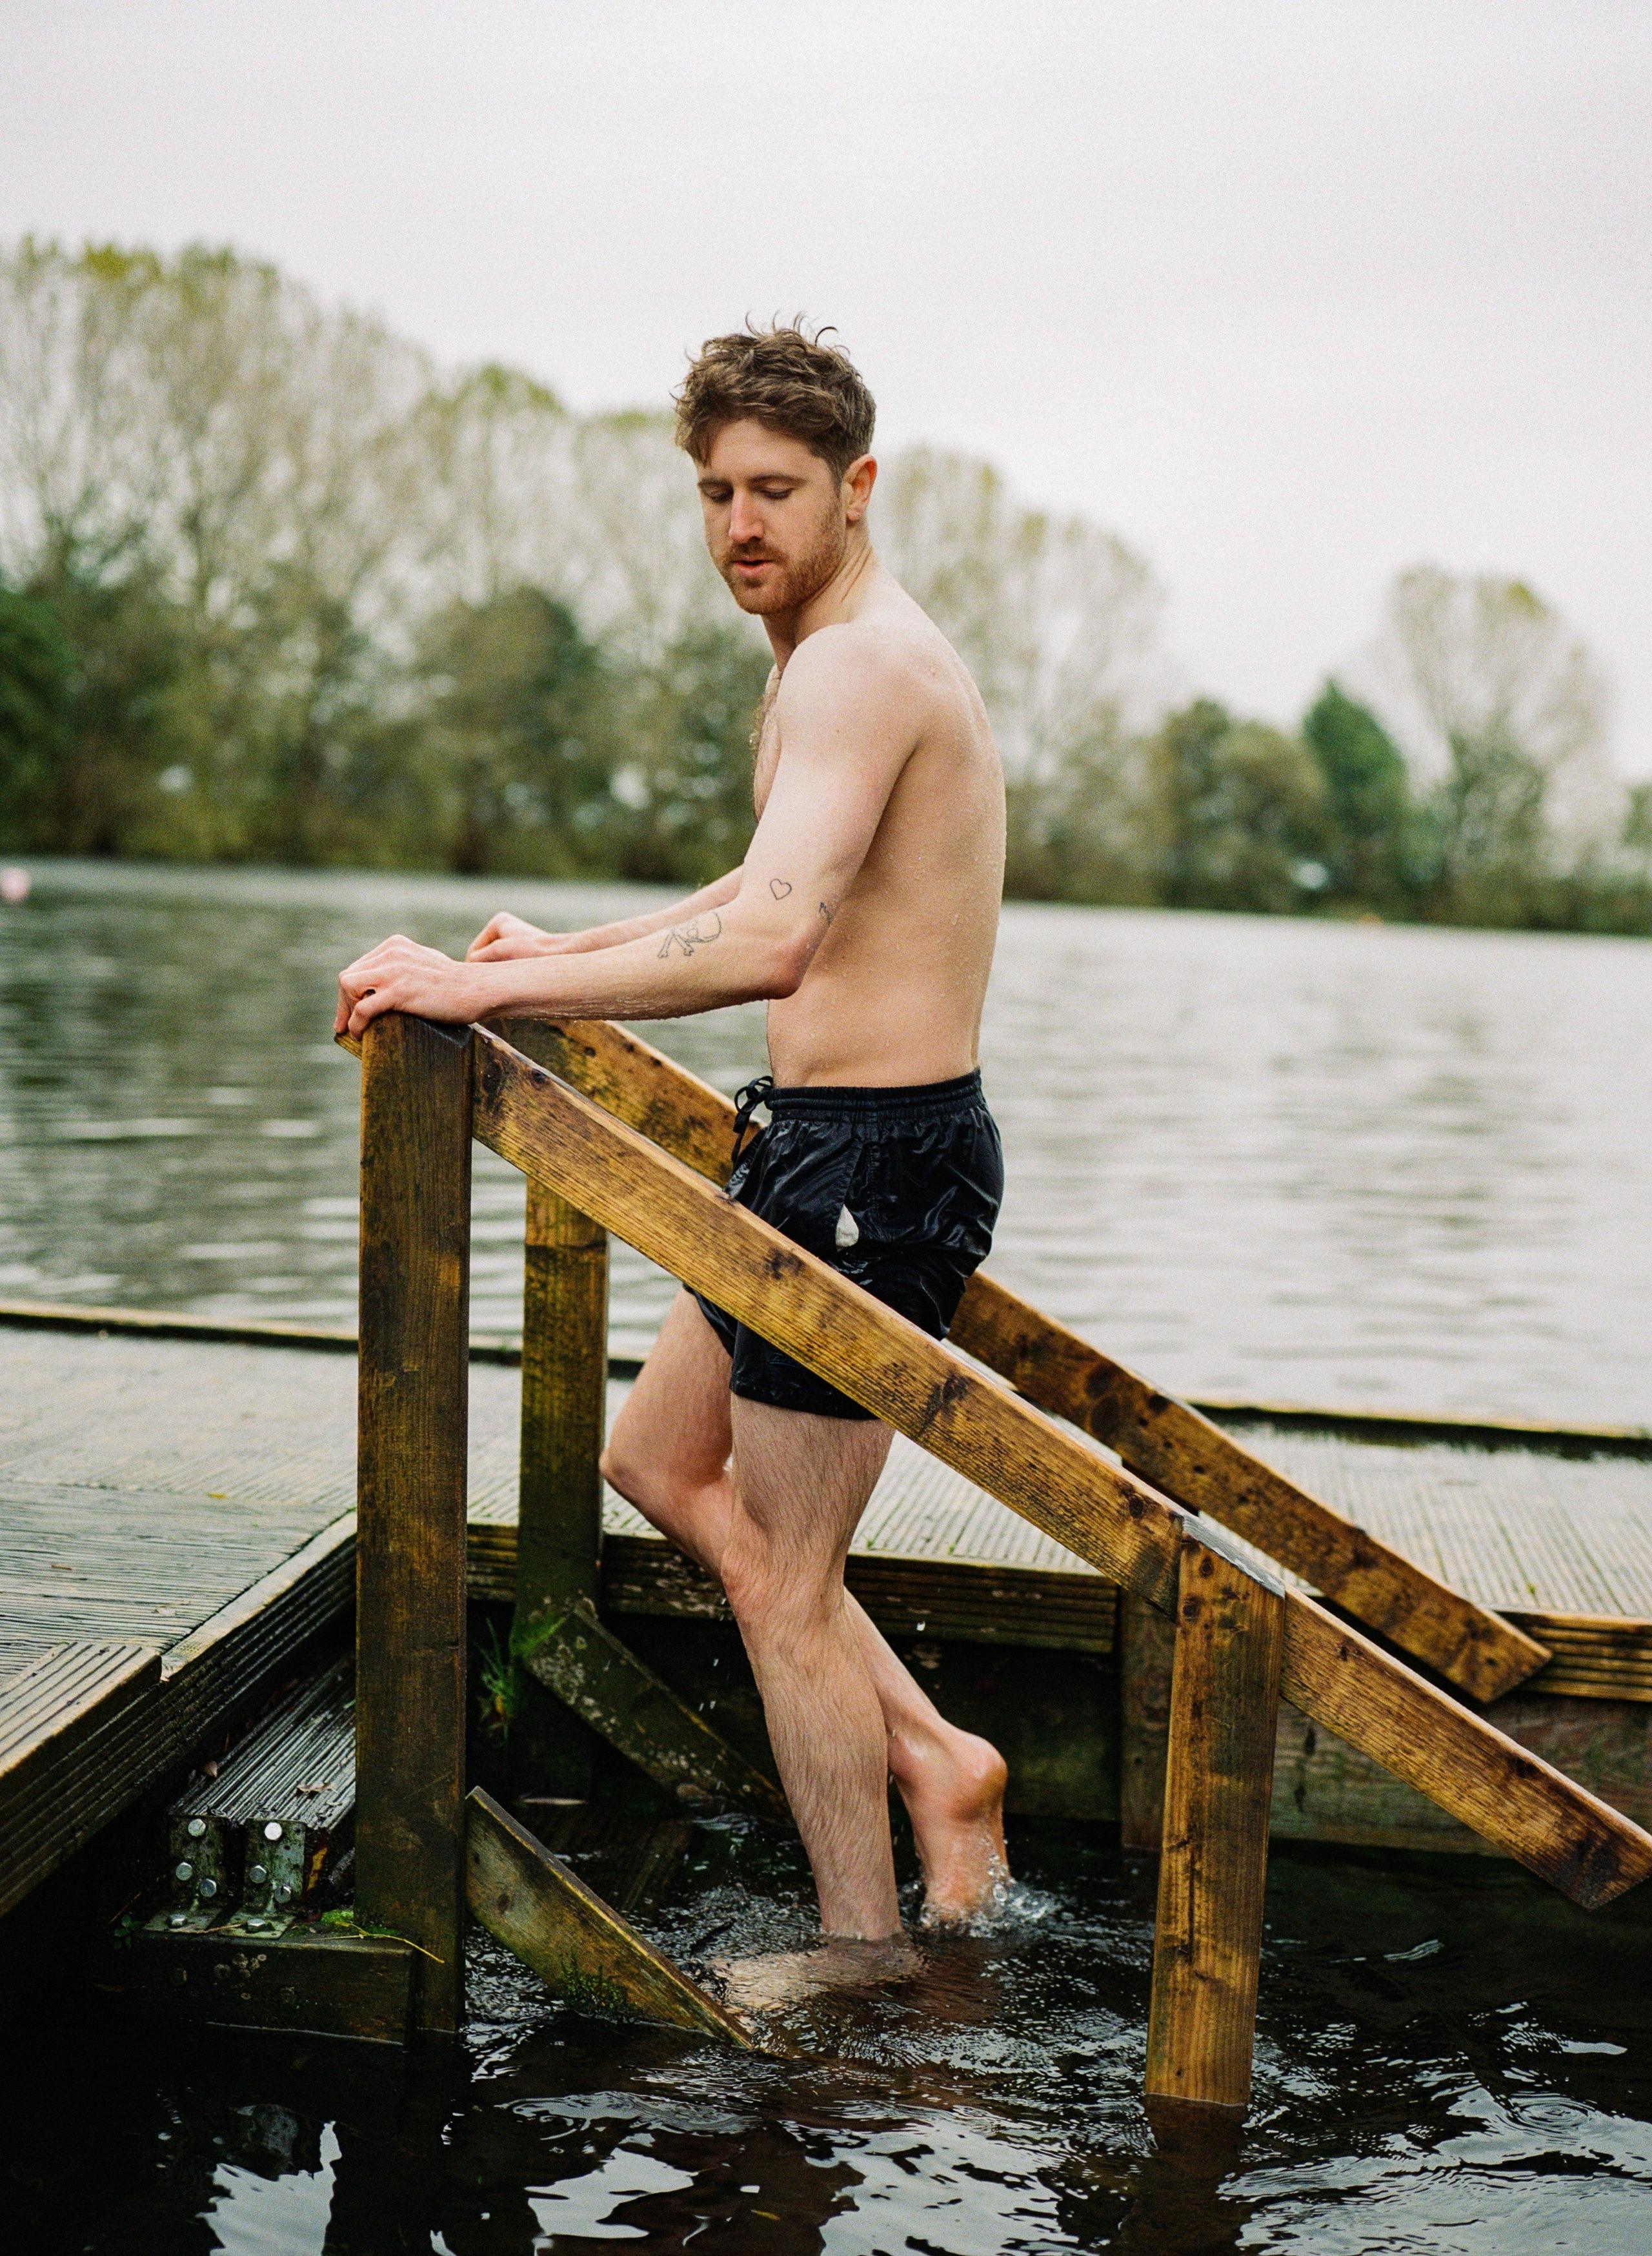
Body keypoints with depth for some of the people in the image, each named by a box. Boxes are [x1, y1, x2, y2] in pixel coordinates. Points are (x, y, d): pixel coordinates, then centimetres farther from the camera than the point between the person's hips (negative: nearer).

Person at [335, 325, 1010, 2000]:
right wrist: (561, 951, 29)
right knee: (657, 1459, 22)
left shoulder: (857, 666, -18)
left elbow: (769, 942, -34)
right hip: (832, 1140, 11)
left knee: (787, 1590, 1)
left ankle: (863, 1958, 18)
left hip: (868, 1159, -11)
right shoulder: (851, 657, 16)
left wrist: (481, 991, -30)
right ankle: (928, 1755, 25)